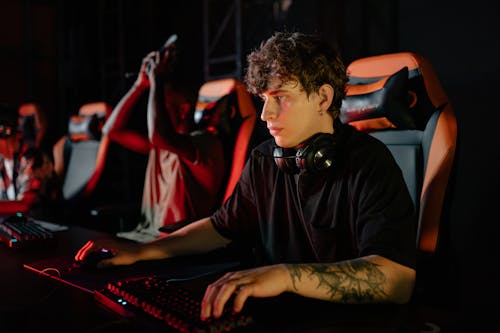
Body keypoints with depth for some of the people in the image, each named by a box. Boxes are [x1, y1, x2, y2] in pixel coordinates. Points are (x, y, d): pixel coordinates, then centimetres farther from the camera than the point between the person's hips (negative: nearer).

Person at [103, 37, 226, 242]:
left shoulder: (206, 141, -11)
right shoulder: (160, 145, 14)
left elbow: (158, 135, -30)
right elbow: (112, 129, 14)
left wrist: (157, 81, -18)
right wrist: (141, 84, 9)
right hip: (145, 237, 8)